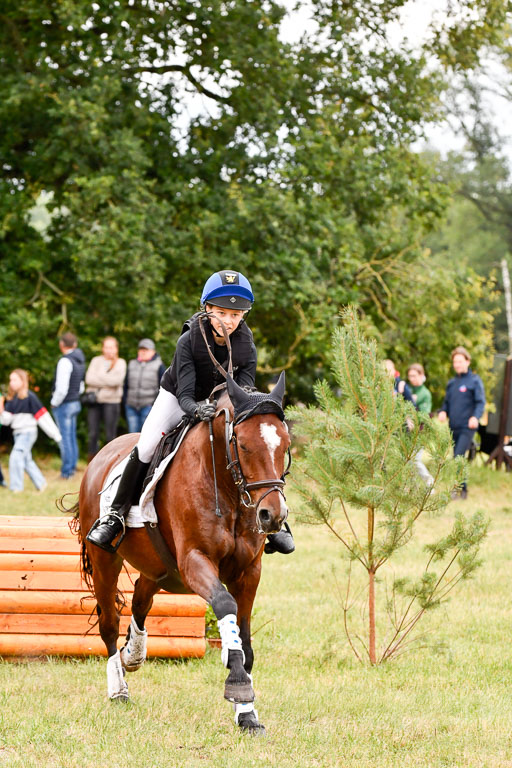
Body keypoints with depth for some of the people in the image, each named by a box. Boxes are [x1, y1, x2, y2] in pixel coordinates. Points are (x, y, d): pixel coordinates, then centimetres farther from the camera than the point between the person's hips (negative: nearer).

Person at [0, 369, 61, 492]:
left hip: (28, 432, -8)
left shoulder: (30, 397, -13)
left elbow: (43, 416, -12)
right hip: (17, 434, 8)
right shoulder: (11, 399, 7)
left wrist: (55, 435, -10)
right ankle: (41, 484, 29)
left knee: (16, 457, -18)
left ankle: (16, 488, -16)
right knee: (27, 460, 16)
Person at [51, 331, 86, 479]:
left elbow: (62, 388, -24)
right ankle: (72, 468, 21)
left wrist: (54, 403, -11)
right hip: (75, 403, 9)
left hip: (64, 405, -9)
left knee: (65, 439, -4)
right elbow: (81, 385, 17)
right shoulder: (80, 361, 8)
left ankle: (66, 471, -1)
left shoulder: (65, 361, -20)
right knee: (72, 437, 15)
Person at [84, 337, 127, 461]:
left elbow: (116, 380, -11)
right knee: (93, 434, -1)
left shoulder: (120, 363, 5)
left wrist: (99, 376, -6)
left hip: (111, 401, -2)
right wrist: (107, 383, -10)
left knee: (110, 435, -2)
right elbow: (89, 379, -3)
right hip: (94, 401, 2)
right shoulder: (96, 361, 11)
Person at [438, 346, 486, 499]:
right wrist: (443, 412, -1)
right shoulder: (451, 383, 16)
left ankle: (460, 489, -14)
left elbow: (480, 402, -7)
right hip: (453, 427, 6)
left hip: (467, 427, -6)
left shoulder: (474, 380, -2)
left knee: (458, 457, -17)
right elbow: (447, 402, 22)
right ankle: (462, 489, 19)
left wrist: (476, 417, -25)